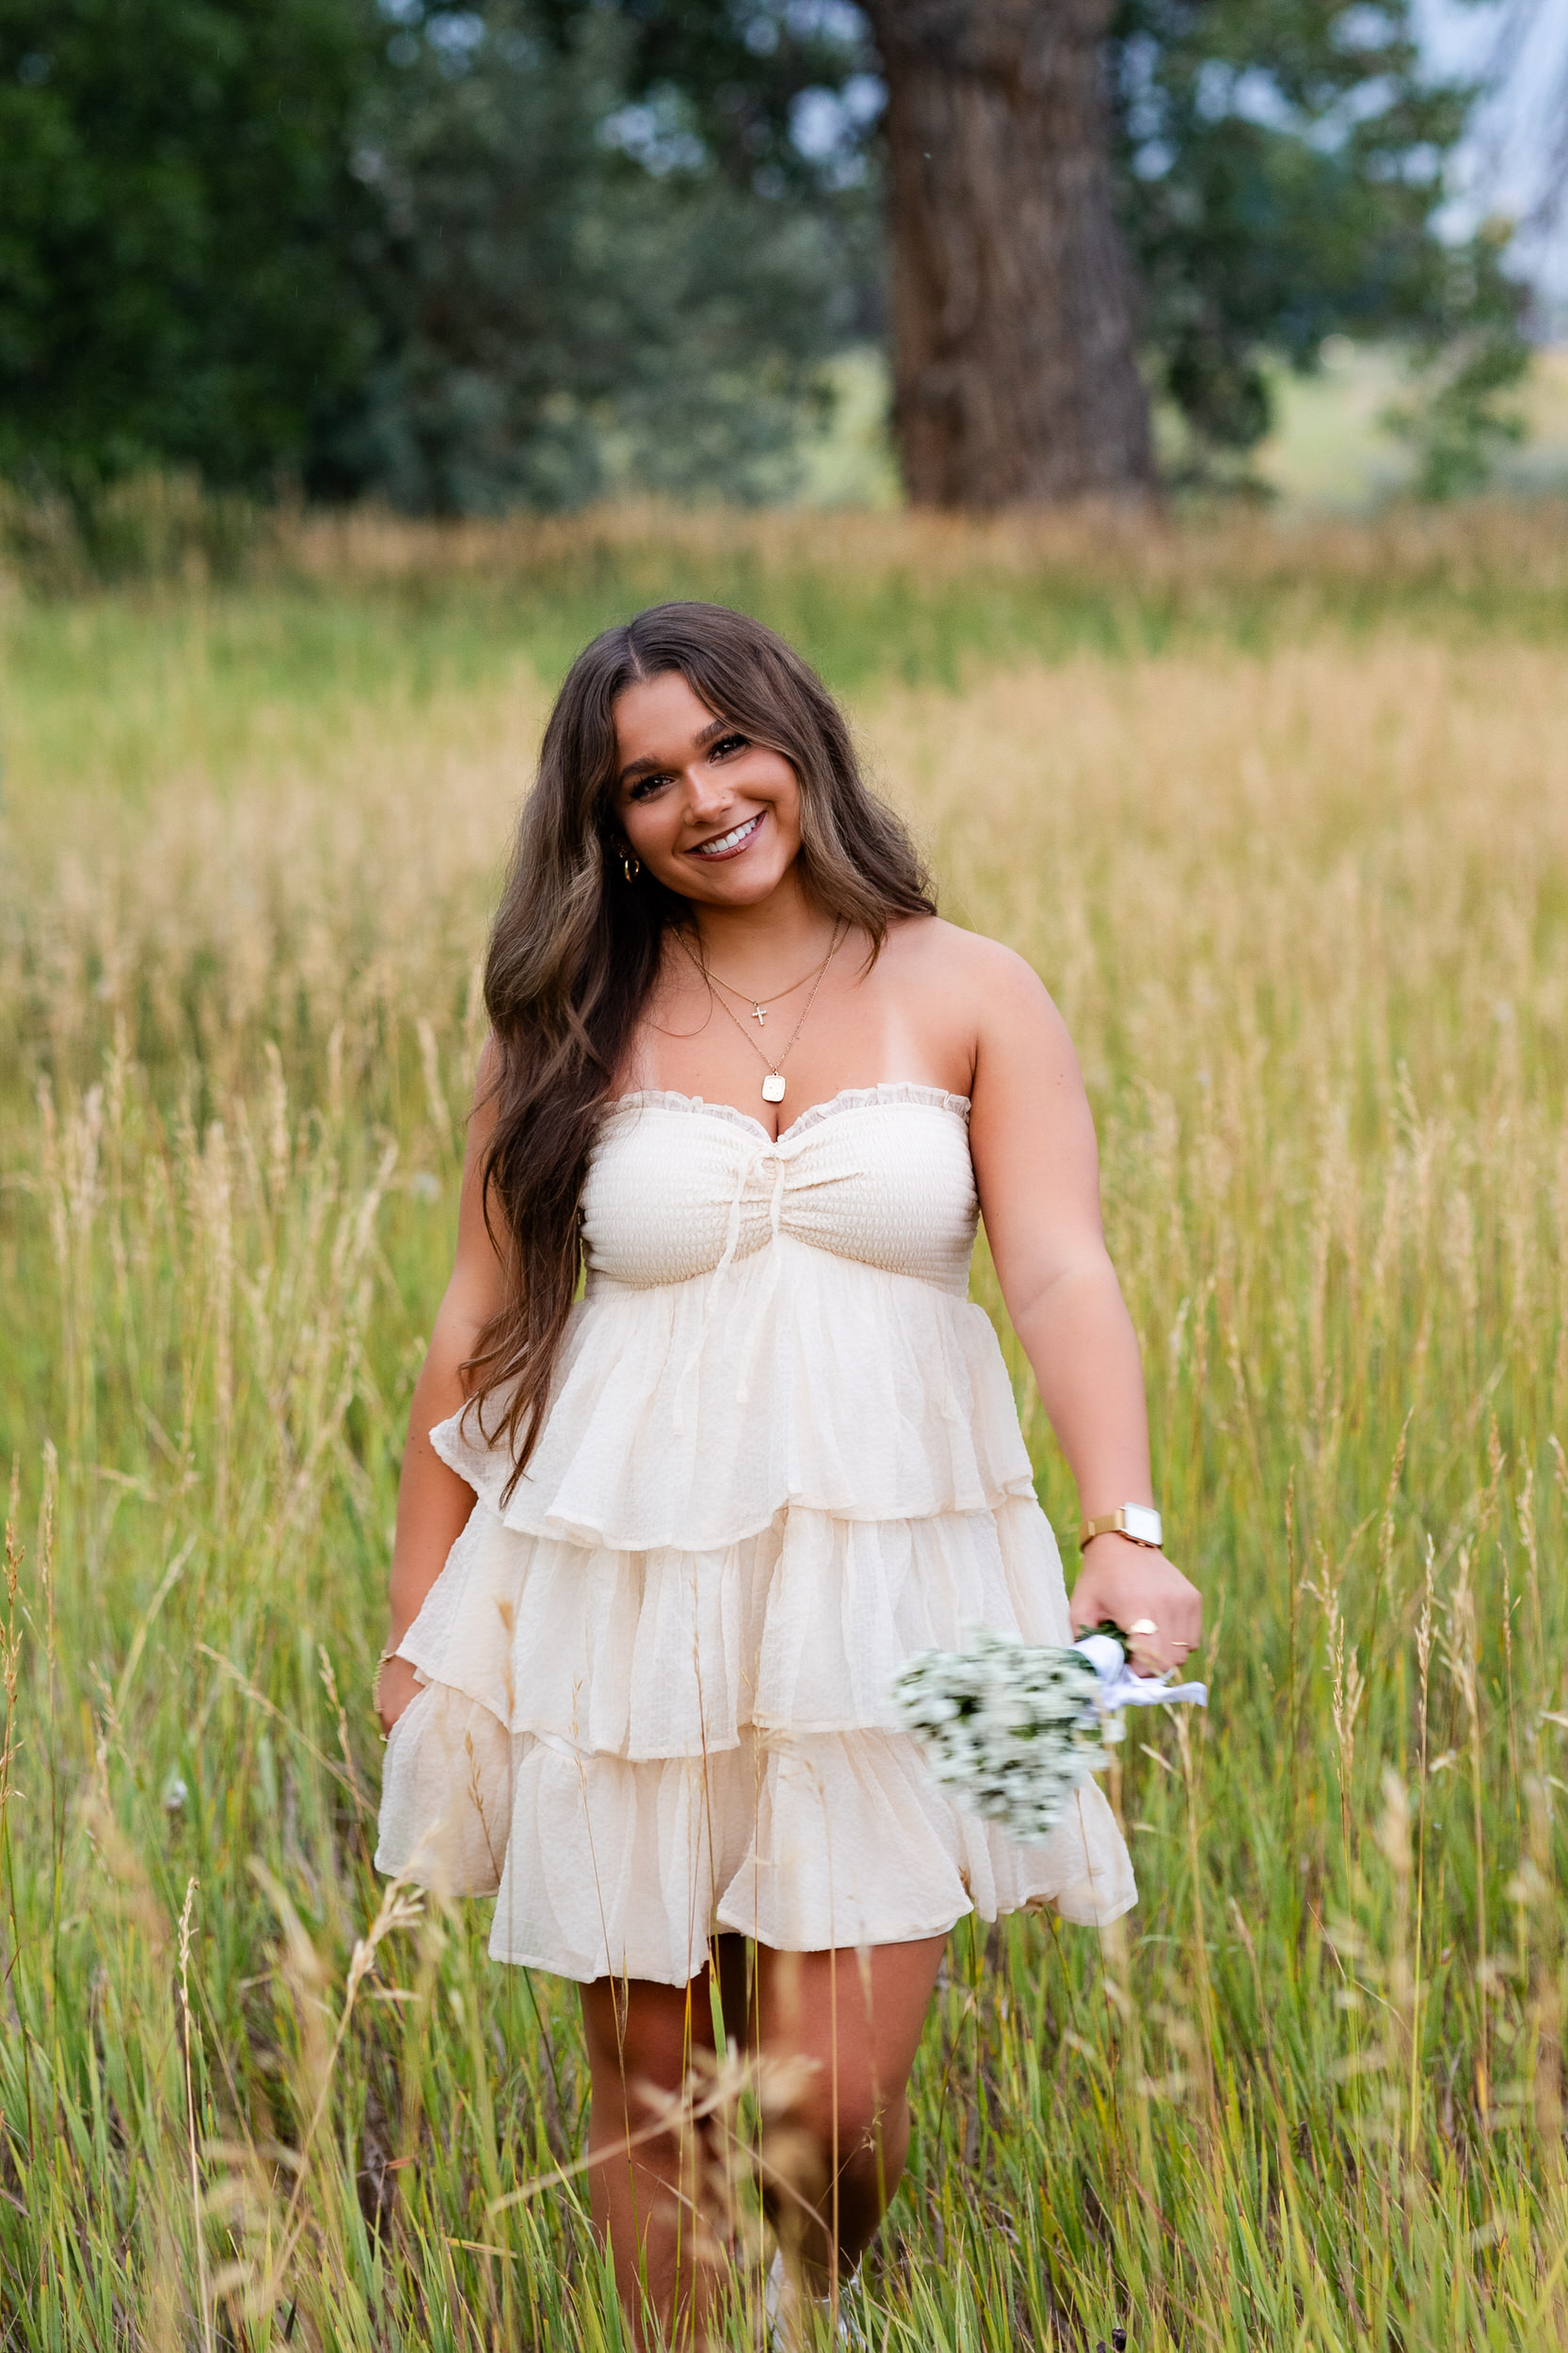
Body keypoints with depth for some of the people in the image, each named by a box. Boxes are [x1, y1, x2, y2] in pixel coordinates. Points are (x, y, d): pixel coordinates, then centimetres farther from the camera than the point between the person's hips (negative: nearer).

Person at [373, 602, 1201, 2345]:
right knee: (644, 2084, 7)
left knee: (832, 2104, -4)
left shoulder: (968, 996, 2)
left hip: (888, 1591, -1)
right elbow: (479, 1330, 8)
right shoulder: (573, 1027, 4)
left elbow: (1063, 1277, -9)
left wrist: (1125, 1527, -25)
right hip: (619, 1592, 1)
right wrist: (414, 1620, 8)